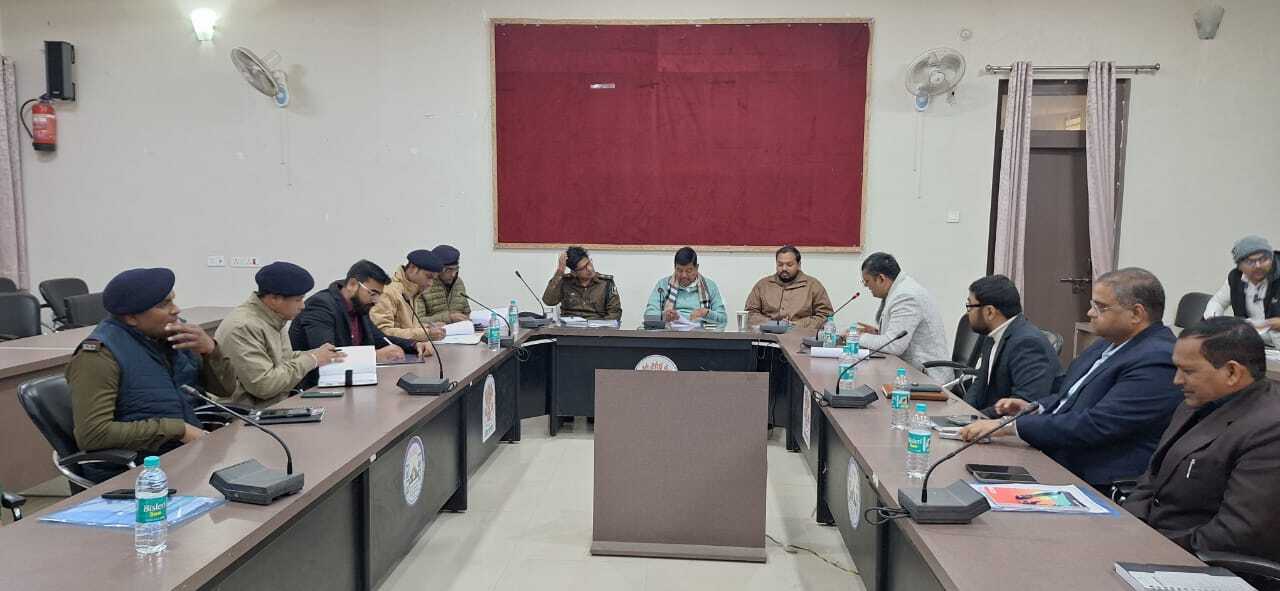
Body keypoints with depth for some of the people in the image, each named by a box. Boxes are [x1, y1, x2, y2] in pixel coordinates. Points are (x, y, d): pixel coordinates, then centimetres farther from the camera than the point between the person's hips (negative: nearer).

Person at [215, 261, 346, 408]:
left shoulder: (272, 318, 8)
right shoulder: (243, 327, -20)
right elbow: (263, 385, -24)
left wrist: (313, 354, 2)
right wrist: (311, 360, -16)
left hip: (280, 403, 9)